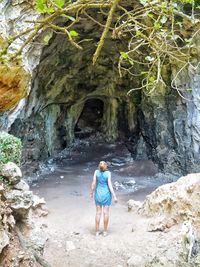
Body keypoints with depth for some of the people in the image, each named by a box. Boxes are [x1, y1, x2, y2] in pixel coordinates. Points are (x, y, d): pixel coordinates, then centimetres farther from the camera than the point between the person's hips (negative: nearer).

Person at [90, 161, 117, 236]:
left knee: (98, 213, 8)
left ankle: (97, 231, 14)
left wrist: (91, 192, 8)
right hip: (106, 194, -1)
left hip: (98, 194, 2)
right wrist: (114, 196, -10)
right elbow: (110, 185, -15)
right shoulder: (108, 173, -13)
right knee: (106, 212, 7)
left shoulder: (96, 172, -8)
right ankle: (105, 231, 14)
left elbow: (93, 183, -7)